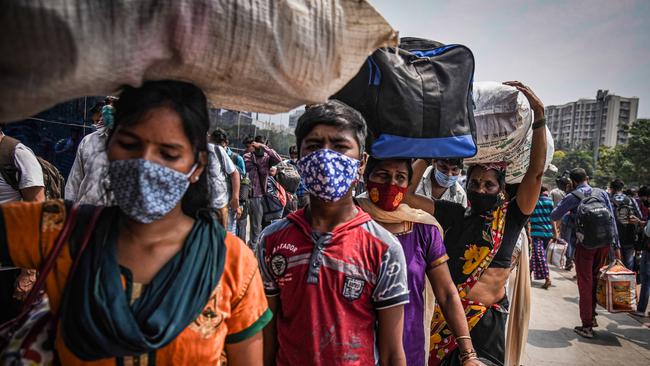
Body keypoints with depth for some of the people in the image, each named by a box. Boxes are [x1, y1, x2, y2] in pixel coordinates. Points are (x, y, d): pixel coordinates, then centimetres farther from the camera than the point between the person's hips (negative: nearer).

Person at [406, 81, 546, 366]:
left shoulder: (511, 217, -3)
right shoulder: (454, 214, -2)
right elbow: (405, 194, -7)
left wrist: (539, 115, -20)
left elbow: (536, 171, -14)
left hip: (488, 316, 0)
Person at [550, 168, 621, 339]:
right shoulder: (602, 193, 5)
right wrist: (616, 245, 6)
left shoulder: (572, 197, -6)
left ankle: (587, 326, 8)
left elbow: (554, 216, -3)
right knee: (595, 280, 19)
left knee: (585, 284, 4)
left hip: (584, 245, -4)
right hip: (604, 244, 4)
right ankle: (592, 316, 29)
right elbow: (612, 220, 3)